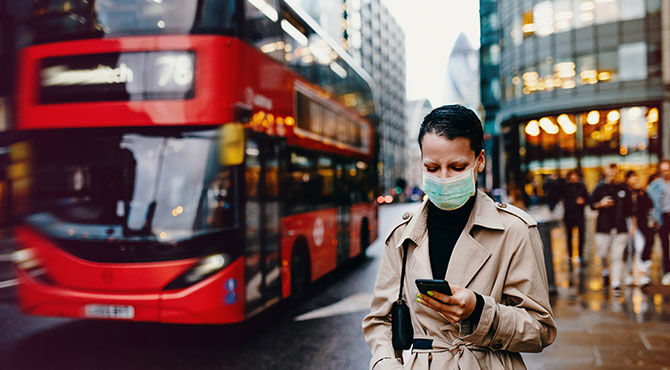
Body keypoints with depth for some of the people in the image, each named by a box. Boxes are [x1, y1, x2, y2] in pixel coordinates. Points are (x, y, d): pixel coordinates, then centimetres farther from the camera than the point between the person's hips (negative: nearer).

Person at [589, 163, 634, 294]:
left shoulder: (624, 189, 7)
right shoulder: (600, 188, 4)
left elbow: (629, 208, 12)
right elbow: (591, 204, 10)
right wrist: (600, 204, -10)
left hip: (620, 228, 0)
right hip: (603, 227, 0)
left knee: (617, 256, -4)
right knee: (602, 254, 4)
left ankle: (616, 284, -1)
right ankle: (605, 270, 36)